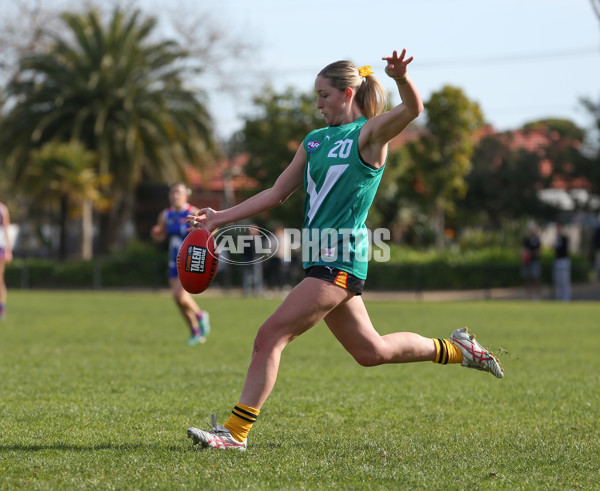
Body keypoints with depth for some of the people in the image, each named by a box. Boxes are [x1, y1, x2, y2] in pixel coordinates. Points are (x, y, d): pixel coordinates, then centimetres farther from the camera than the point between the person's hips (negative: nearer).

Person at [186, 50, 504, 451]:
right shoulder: (316, 140, 17)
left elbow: (413, 109, -24)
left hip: (341, 259, -8)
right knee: (370, 351, 16)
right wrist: (222, 218, 14)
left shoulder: (370, 132, -4)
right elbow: (277, 194, 20)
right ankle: (456, 349, 32)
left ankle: (236, 431, -9)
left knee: (270, 336, -13)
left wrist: (401, 77, -45)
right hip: (321, 259, 8)